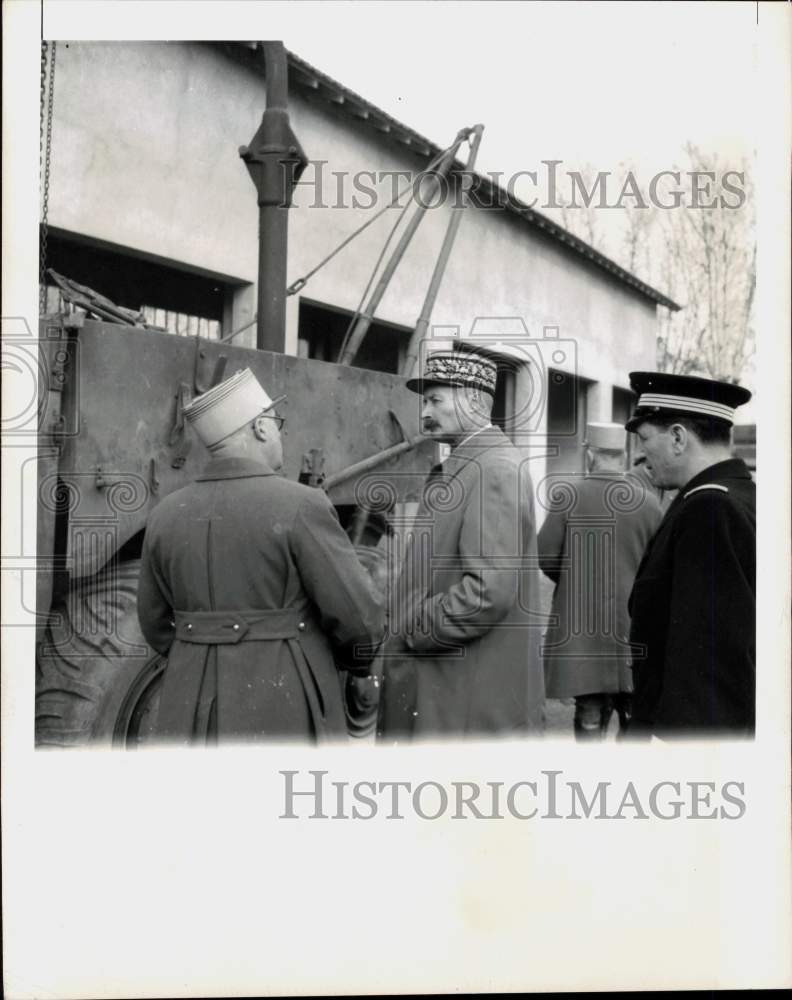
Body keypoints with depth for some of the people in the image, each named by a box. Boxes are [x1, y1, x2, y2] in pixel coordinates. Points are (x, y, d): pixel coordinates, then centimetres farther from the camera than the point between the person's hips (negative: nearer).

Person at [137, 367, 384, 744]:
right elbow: (355, 614, -11)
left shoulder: (167, 515, 4)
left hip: (194, 709, 5)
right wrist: (360, 655, 11)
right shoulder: (300, 506, -12)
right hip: (284, 710, -5)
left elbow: (159, 622, 13)